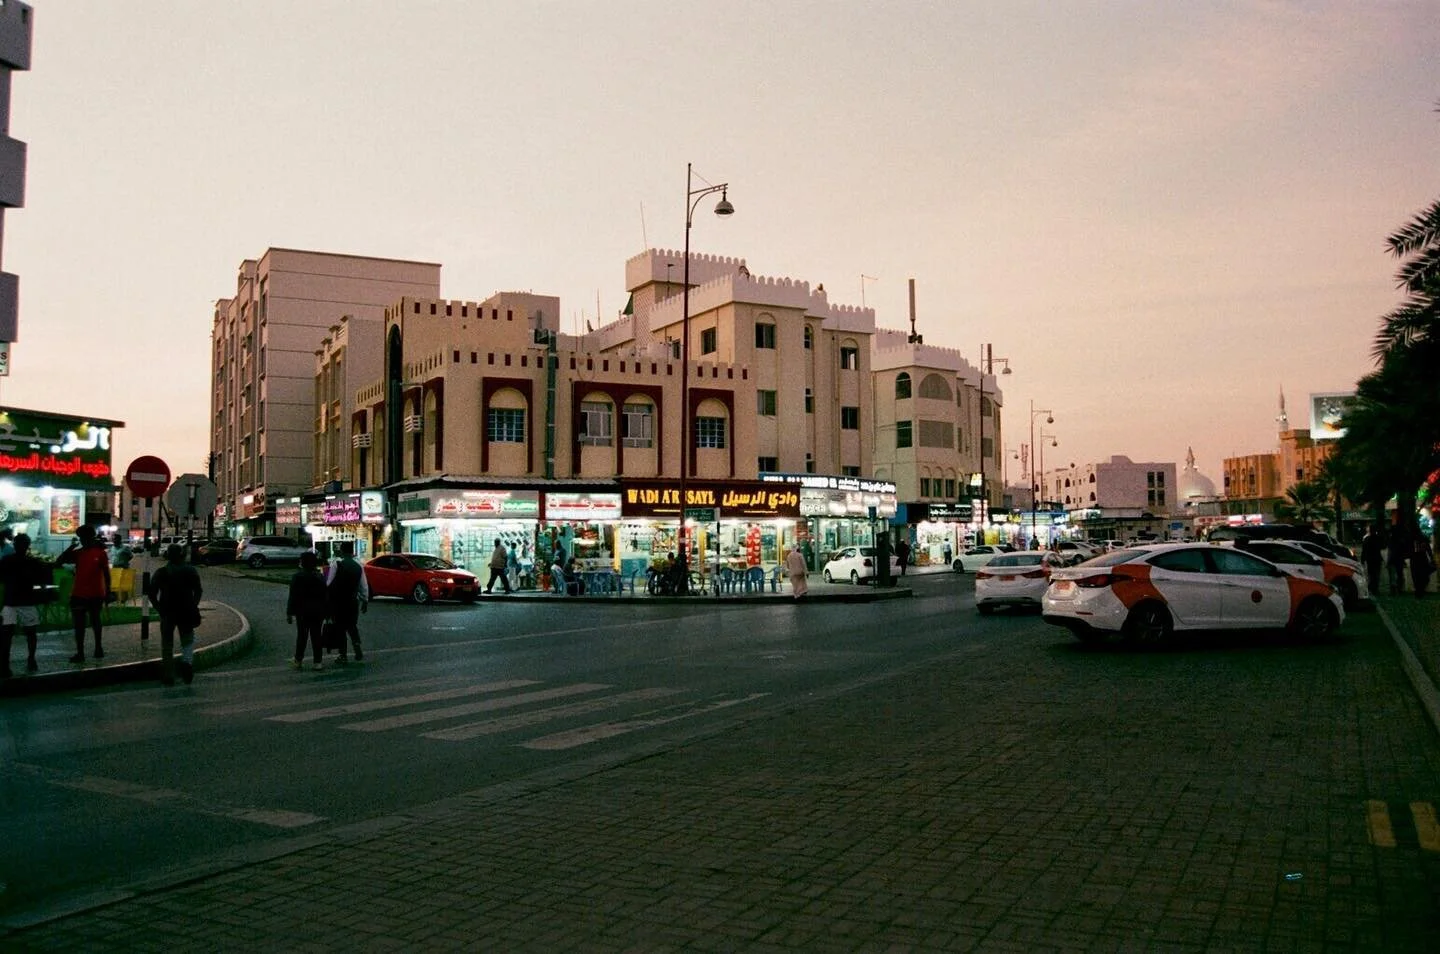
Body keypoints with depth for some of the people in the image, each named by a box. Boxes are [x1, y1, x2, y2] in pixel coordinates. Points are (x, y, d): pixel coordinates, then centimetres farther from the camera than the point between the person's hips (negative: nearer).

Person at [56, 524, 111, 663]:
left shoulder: (100, 552, -6)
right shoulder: (77, 552, 2)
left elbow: (106, 574, -4)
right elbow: (58, 561, -6)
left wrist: (108, 592, -5)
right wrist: (71, 547, -12)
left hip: (96, 594, -2)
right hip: (78, 594, 2)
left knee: (95, 621, 15)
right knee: (79, 624, 2)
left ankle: (98, 647, 28)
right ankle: (80, 653, 5)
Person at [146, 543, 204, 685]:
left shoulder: (161, 573, 0)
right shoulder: (191, 571, 1)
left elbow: (151, 593, -6)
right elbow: (198, 591, -2)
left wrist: (159, 608, 1)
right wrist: (193, 606, 6)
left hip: (167, 612, 0)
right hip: (186, 613, 0)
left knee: (167, 644, 10)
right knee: (187, 640, 13)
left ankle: (168, 676, 12)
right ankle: (187, 661, -17)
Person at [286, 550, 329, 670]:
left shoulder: (297, 577, -8)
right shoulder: (320, 577, 0)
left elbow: (293, 596, -9)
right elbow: (326, 595, 1)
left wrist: (289, 613, -4)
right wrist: (326, 612, 7)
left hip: (302, 611, -2)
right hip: (318, 611, 2)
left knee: (301, 636, 8)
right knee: (316, 636, 6)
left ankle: (298, 660, 12)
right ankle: (318, 661, 4)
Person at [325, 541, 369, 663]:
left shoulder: (336, 564, -11)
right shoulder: (359, 566, 2)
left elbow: (329, 584, -13)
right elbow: (364, 586, 5)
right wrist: (365, 601, 13)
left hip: (338, 601, -3)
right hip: (353, 601, 4)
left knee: (340, 628, 6)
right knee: (352, 626, 19)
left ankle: (343, 655, 7)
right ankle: (357, 647, -2)